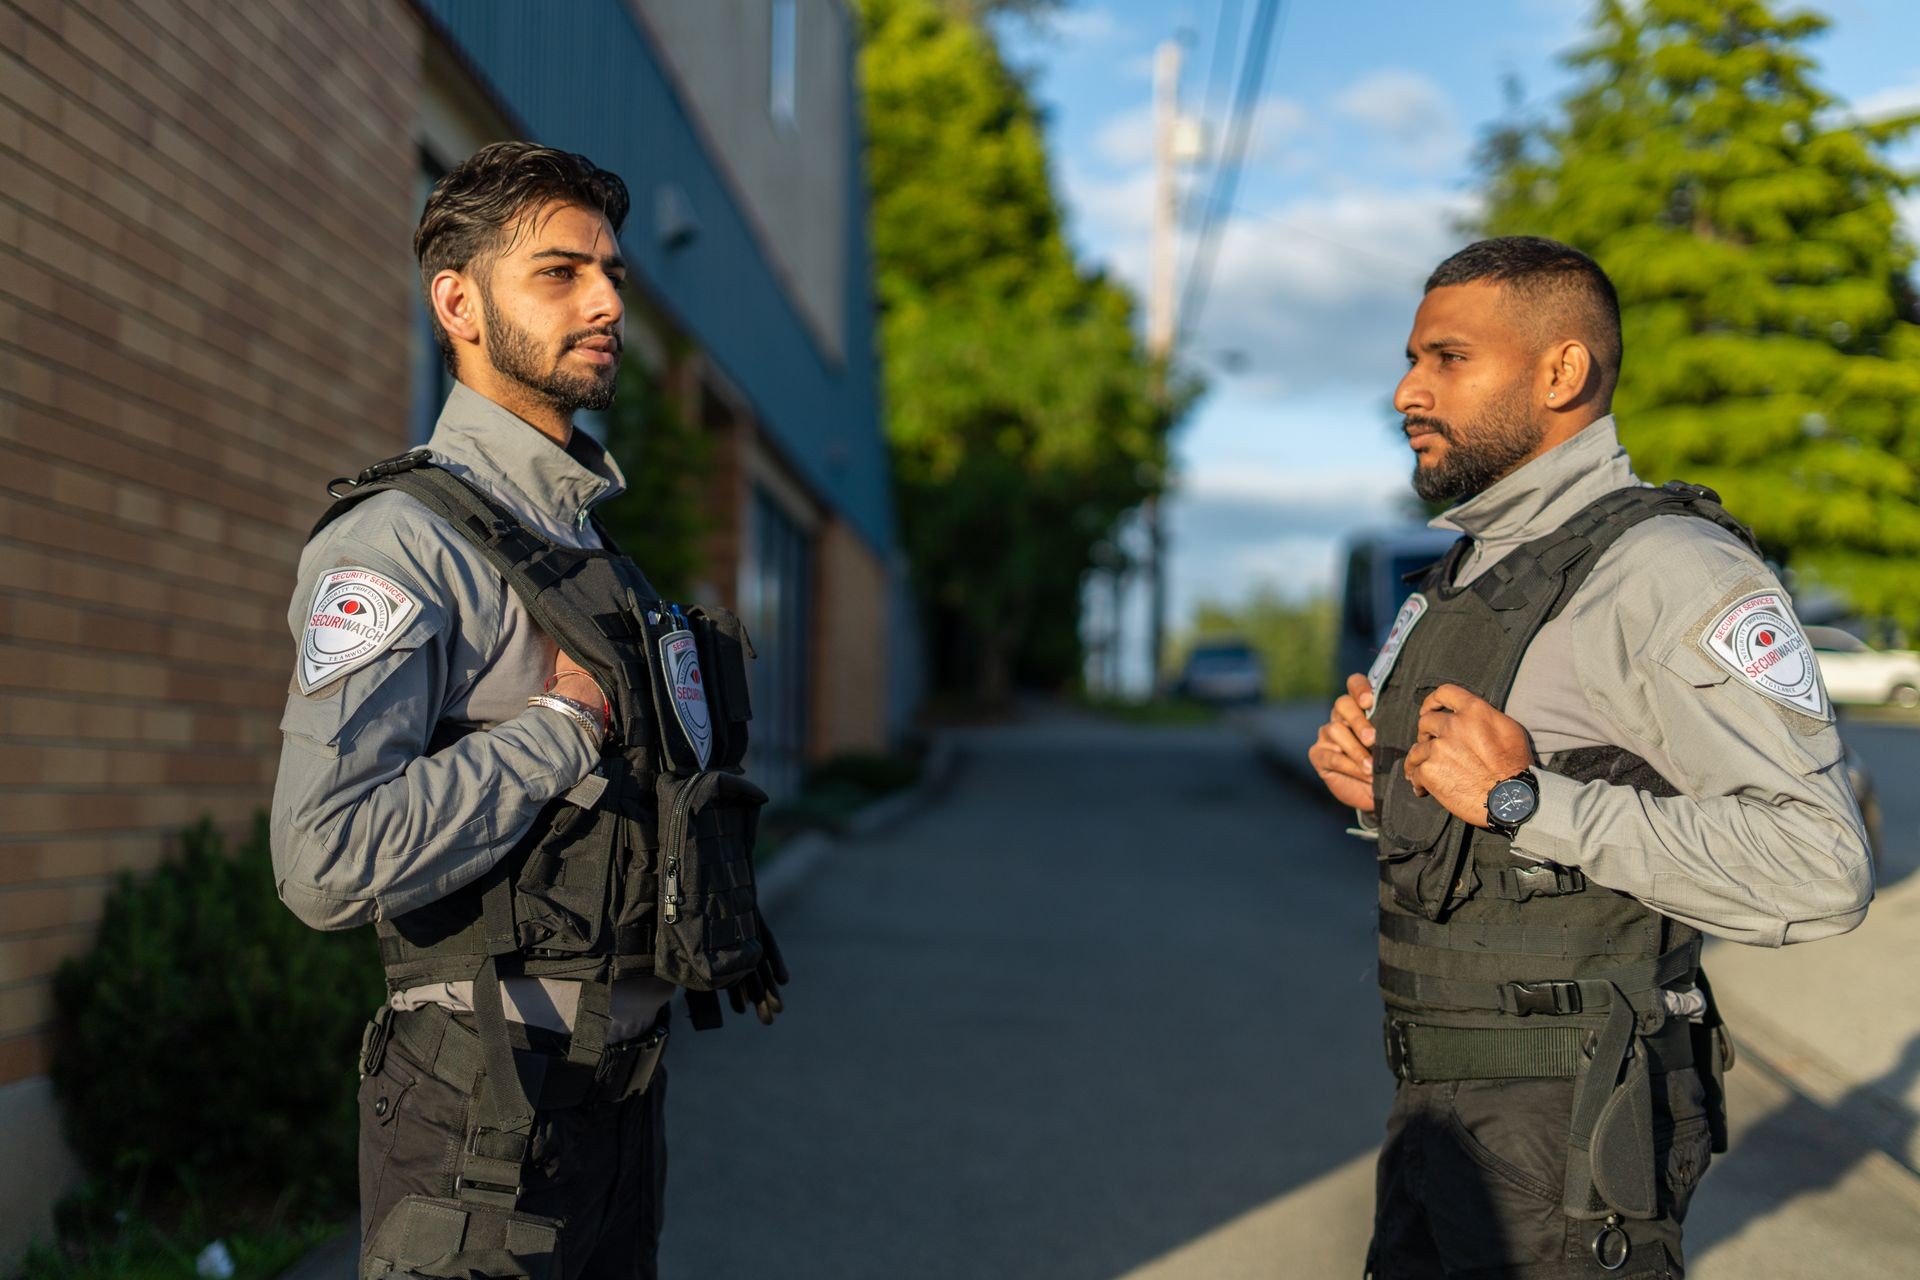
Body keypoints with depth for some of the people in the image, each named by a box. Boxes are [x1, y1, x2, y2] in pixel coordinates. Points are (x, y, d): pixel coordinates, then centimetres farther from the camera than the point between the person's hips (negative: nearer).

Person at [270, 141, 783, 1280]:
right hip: (489, 1109, -8)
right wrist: (563, 722, -19)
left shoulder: (589, 547, 14)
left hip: (627, 1084, 8)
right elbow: (328, 863, -28)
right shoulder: (397, 542, -15)